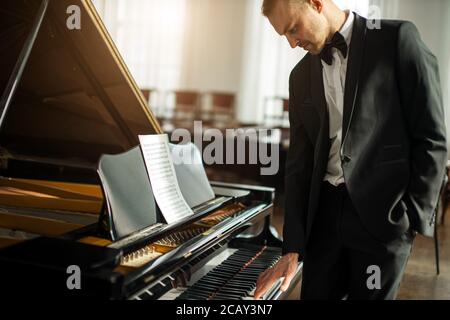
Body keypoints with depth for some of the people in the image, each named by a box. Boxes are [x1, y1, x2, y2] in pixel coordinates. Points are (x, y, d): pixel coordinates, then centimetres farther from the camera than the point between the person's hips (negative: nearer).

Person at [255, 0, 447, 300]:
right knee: (316, 293, 9)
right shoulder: (301, 75, 10)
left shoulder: (397, 38, -4)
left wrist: (416, 216, -9)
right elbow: (300, 162, 7)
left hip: (383, 212, -4)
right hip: (325, 212, 4)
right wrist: (293, 248, 2)